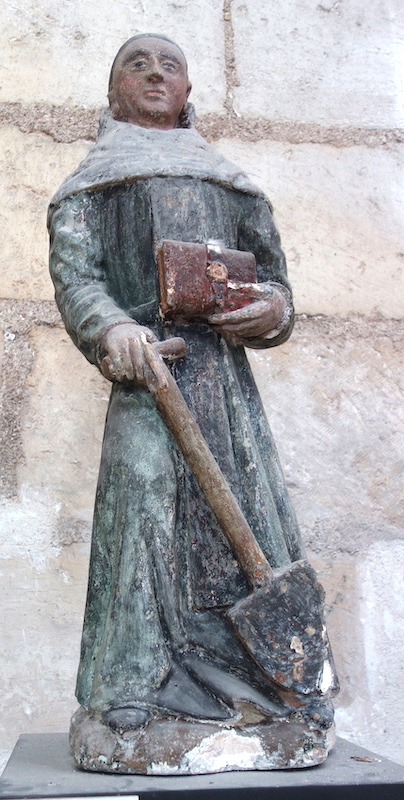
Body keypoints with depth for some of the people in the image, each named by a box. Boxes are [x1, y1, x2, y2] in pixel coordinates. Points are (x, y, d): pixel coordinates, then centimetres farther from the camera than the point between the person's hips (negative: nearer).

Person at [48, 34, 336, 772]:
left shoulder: (230, 181, 29)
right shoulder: (96, 180, 18)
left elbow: (273, 271, 22)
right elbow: (72, 268, 0)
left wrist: (275, 306, -4)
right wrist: (110, 327, -22)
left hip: (227, 369, 3)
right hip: (146, 365, -3)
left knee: (247, 511, -4)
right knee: (148, 504, -15)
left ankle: (264, 689, 2)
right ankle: (140, 695, -10)